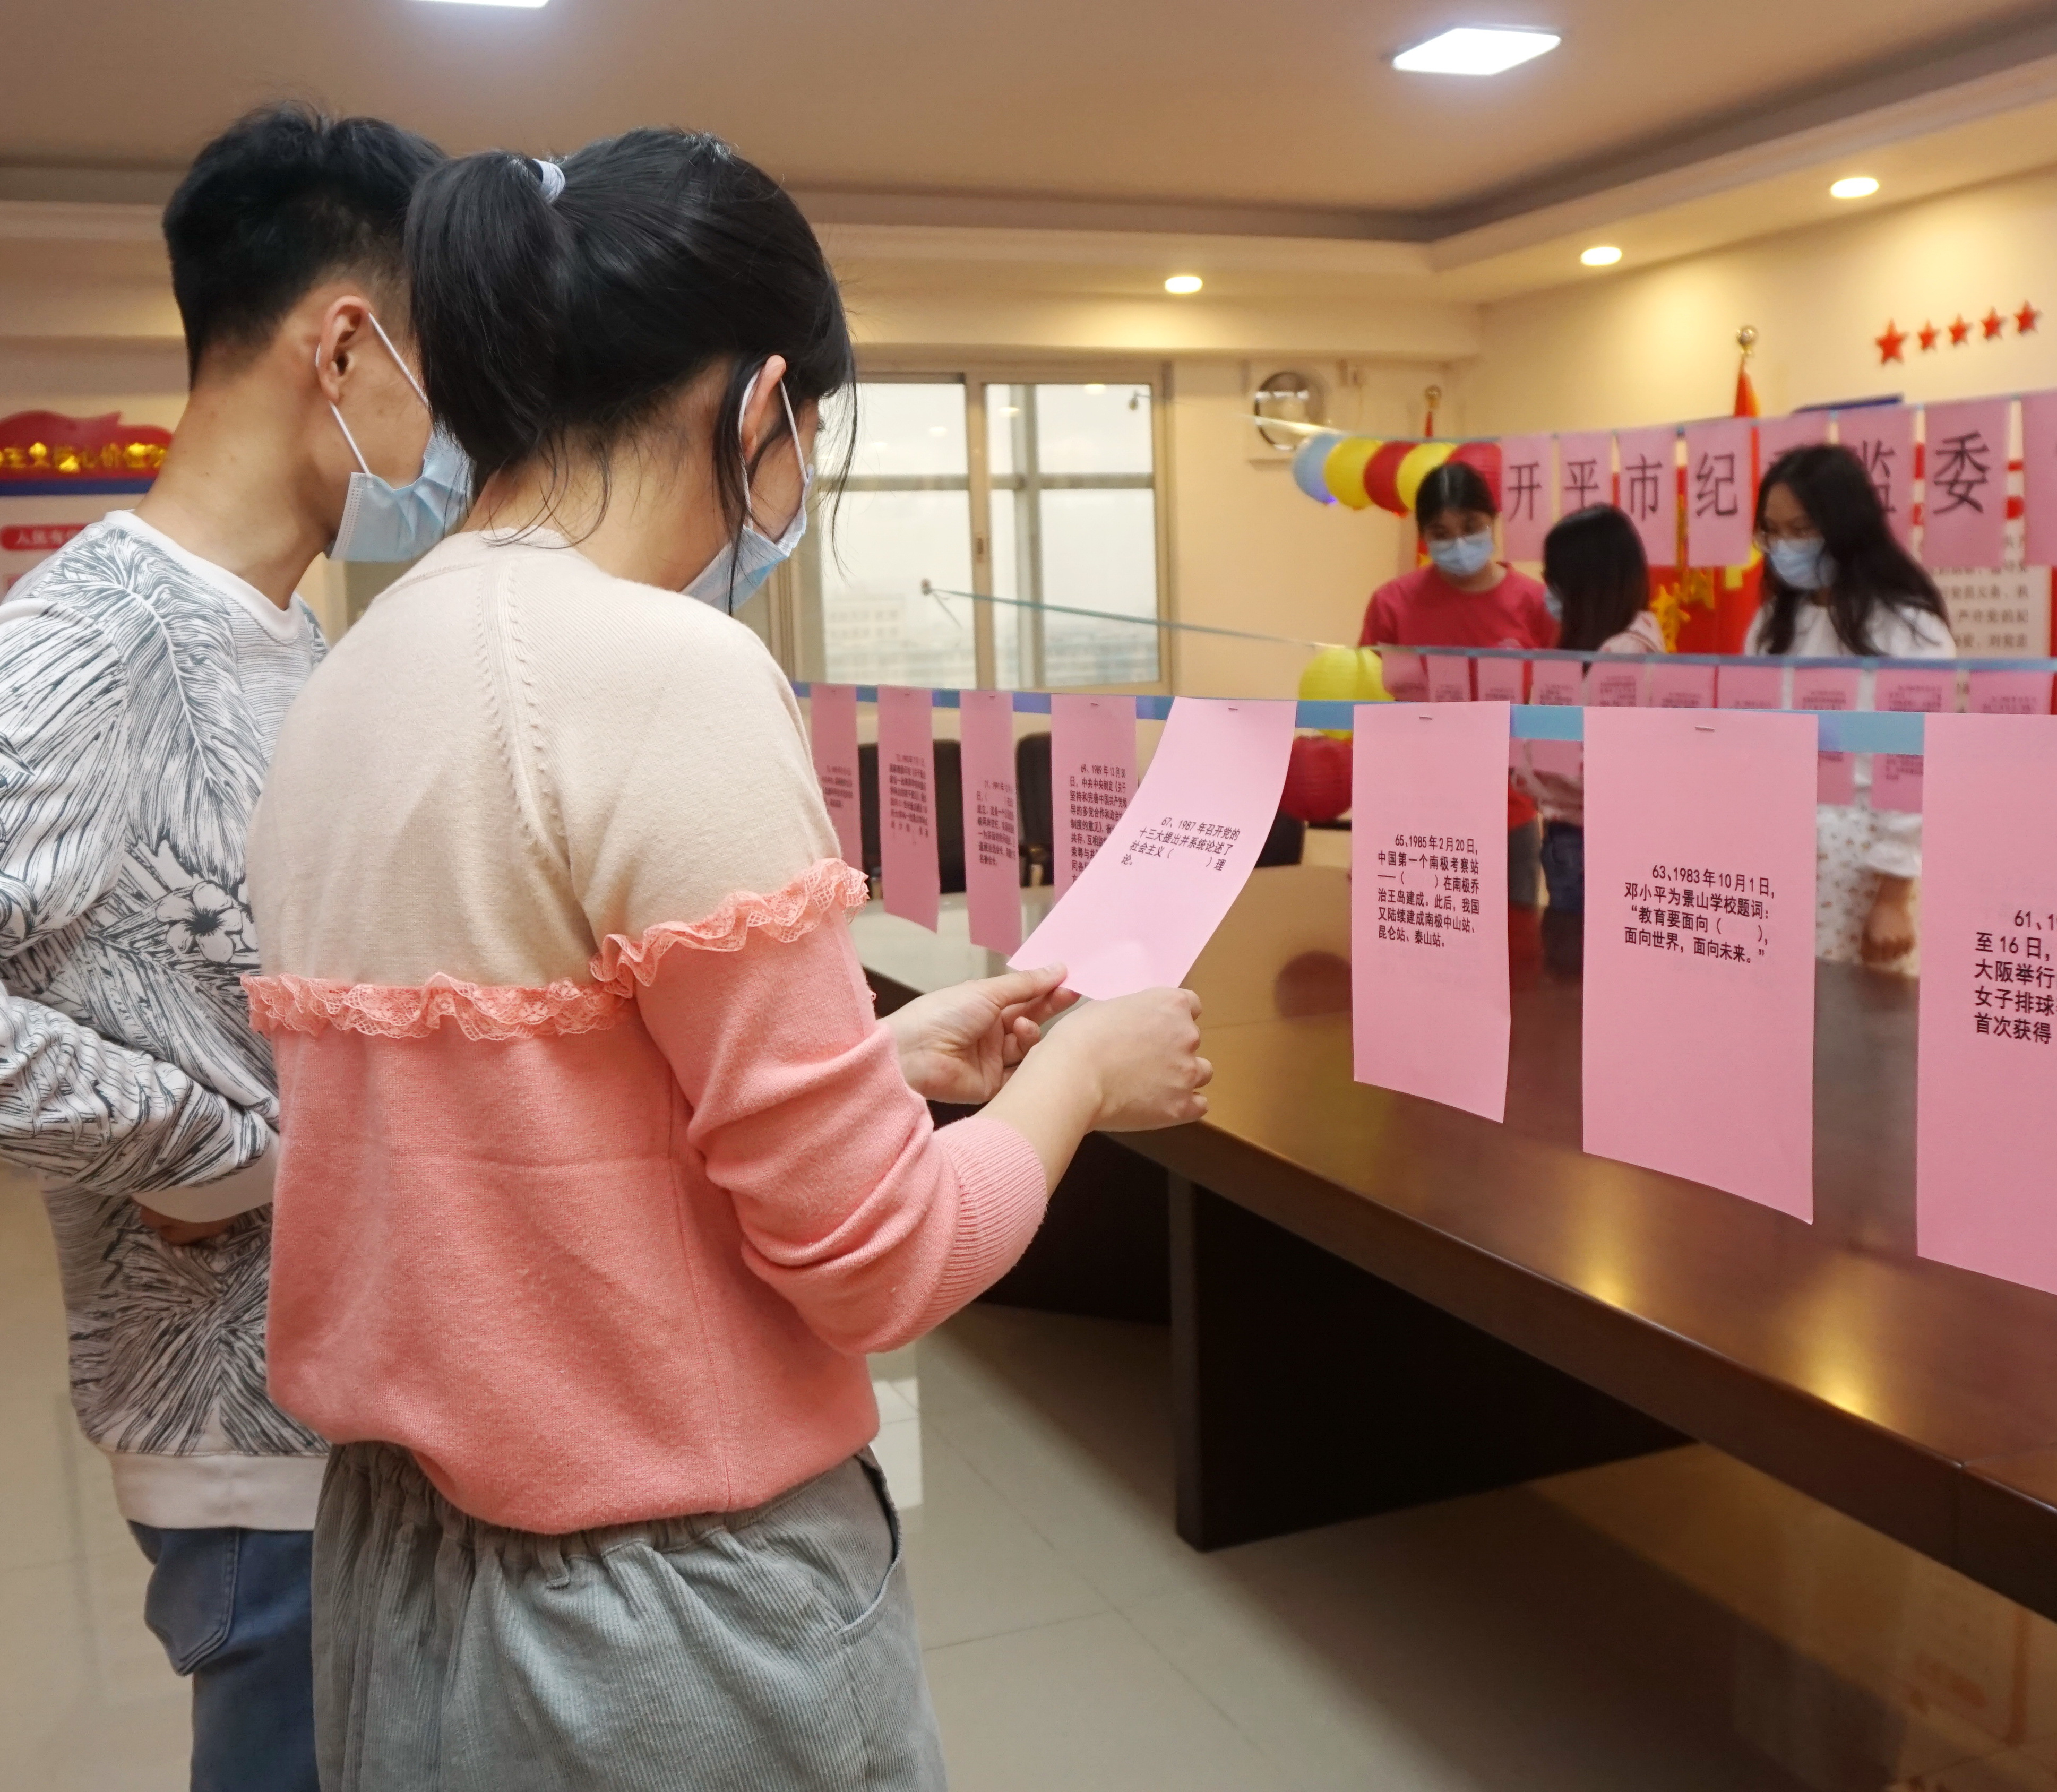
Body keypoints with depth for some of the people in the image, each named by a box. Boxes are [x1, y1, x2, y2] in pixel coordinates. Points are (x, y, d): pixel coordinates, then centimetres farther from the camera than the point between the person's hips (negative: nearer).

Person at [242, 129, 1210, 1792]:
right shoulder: (671, 675, -23)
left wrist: (882, 1058, 12)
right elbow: (874, 1257, -19)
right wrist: (1080, 1068, -2)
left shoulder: (356, 678, 3)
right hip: (675, 1616, -7)